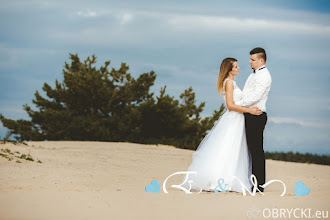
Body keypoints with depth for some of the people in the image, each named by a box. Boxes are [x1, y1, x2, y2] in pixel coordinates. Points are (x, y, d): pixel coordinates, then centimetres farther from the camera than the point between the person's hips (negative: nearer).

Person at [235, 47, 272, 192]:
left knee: (256, 150, -8)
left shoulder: (264, 76, -12)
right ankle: (254, 182, 14)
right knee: (252, 149, 10)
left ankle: (259, 185, -7)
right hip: (250, 115, 10)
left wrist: (237, 104, -14)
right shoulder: (254, 74, 19)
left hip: (256, 115, -10)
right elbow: (246, 93, 26)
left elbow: (255, 97, -20)